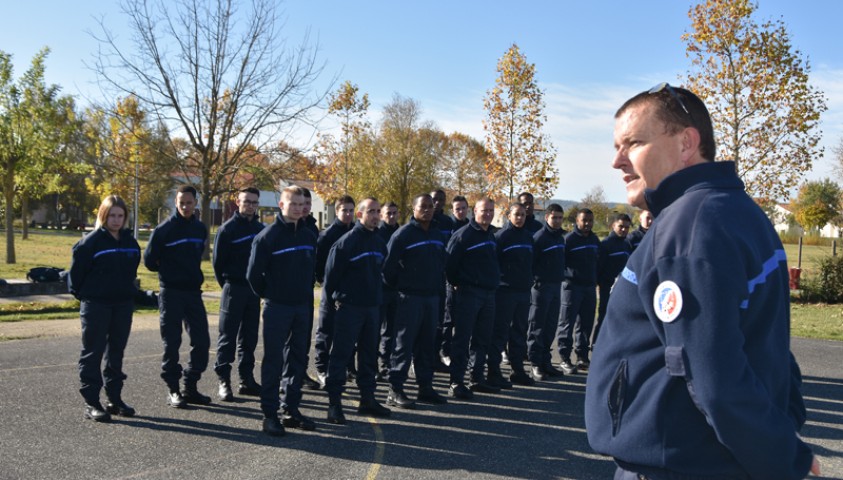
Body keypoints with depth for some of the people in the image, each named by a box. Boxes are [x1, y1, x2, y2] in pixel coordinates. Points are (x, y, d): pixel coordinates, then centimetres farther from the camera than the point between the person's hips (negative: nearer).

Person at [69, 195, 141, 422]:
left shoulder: (130, 241, 6)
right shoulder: (91, 241, -10)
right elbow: (76, 270, -7)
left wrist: (127, 290, 14)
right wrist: (81, 293, 0)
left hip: (123, 304, 6)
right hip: (95, 305, -5)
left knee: (116, 352, 12)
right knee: (93, 352, 1)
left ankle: (114, 398, 22)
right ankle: (91, 402, 6)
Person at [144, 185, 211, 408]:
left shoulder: (200, 229, 7)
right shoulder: (164, 230, -8)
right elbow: (150, 260, -2)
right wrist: (169, 272, 6)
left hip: (194, 291, 5)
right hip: (171, 293, -5)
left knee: (202, 341, 4)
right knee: (171, 343, 2)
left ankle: (191, 387, 18)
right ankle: (173, 390, 13)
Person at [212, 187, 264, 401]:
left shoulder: (261, 229, 8)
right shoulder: (227, 229, -6)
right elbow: (218, 261, -4)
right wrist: (228, 284, 2)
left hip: (254, 290, 5)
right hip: (233, 290, -5)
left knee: (249, 337, 10)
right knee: (227, 337, -1)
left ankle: (247, 379, 18)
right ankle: (223, 381, 4)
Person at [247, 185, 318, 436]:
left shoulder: (309, 236, 7)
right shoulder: (268, 236, -10)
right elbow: (253, 273, -7)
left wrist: (306, 294, 11)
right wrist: (268, 294, 2)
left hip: (302, 306, 6)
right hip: (277, 307, -6)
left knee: (298, 359, 11)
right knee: (273, 361, 0)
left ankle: (292, 409, 22)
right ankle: (269, 414, 7)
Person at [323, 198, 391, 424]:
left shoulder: (379, 242, 11)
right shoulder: (347, 241, -11)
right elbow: (331, 271, -9)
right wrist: (335, 297, -2)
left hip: (372, 307, 7)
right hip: (349, 306, -7)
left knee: (369, 353, 13)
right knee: (341, 354, -3)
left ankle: (367, 398, 24)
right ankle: (334, 402, 3)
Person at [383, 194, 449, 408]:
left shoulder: (438, 236, 12)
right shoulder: (403, 234, -9)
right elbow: (389, 265, -10)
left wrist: (438, 285, 15)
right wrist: (396, 289, -3)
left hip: (432, 297, 6)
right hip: (409, 297, -6)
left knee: (427, 344, 12)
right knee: (404, 344, -4)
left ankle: (425, 387, 22)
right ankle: (395, 391, 2)